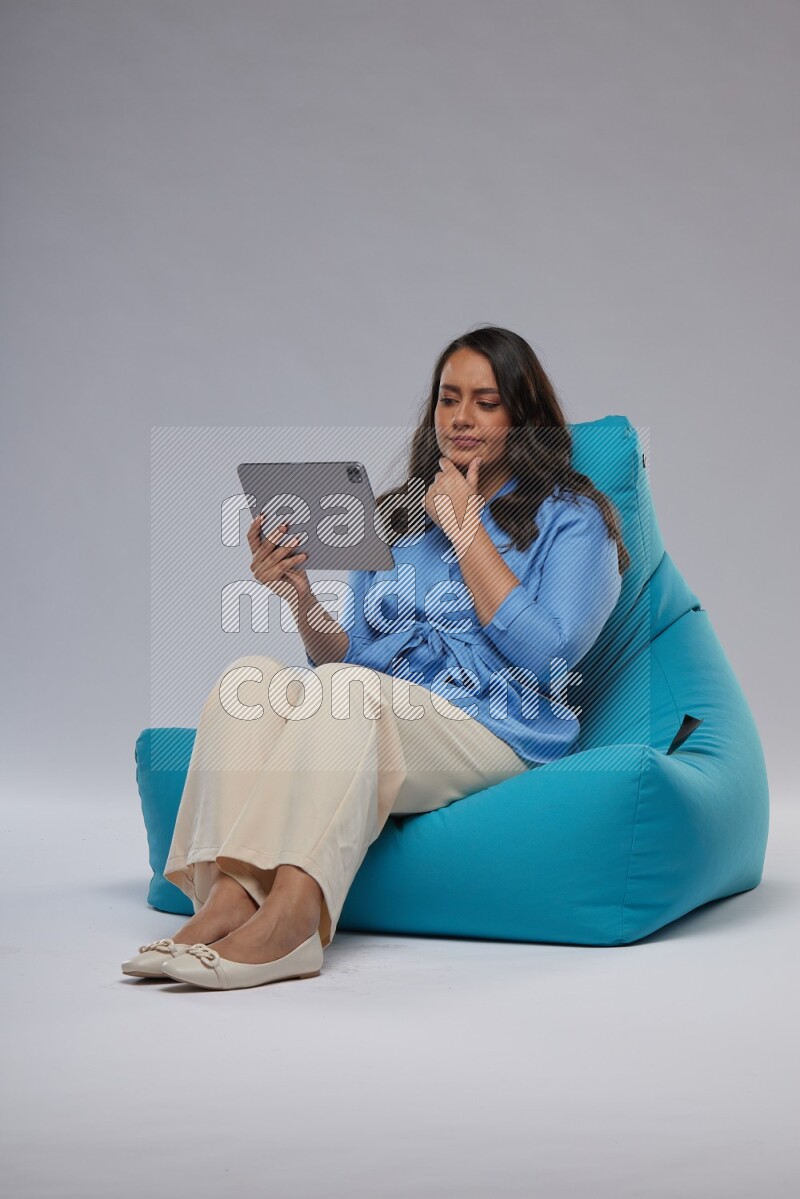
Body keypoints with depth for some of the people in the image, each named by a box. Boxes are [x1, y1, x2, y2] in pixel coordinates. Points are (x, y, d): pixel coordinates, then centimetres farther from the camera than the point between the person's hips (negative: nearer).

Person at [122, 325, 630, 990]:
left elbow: (547, 655, -9)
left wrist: (465, 529, -6)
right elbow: (347, 658, 17)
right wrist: (302, 599, -4)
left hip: (496, 734, -5)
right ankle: (229, 893, -38)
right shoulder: (394, 517, 22)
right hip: (372, 731, 5)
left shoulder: (571, 516, 8)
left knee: (348, 689, -33)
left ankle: (289, 912, -45)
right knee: (252, 675, -23)